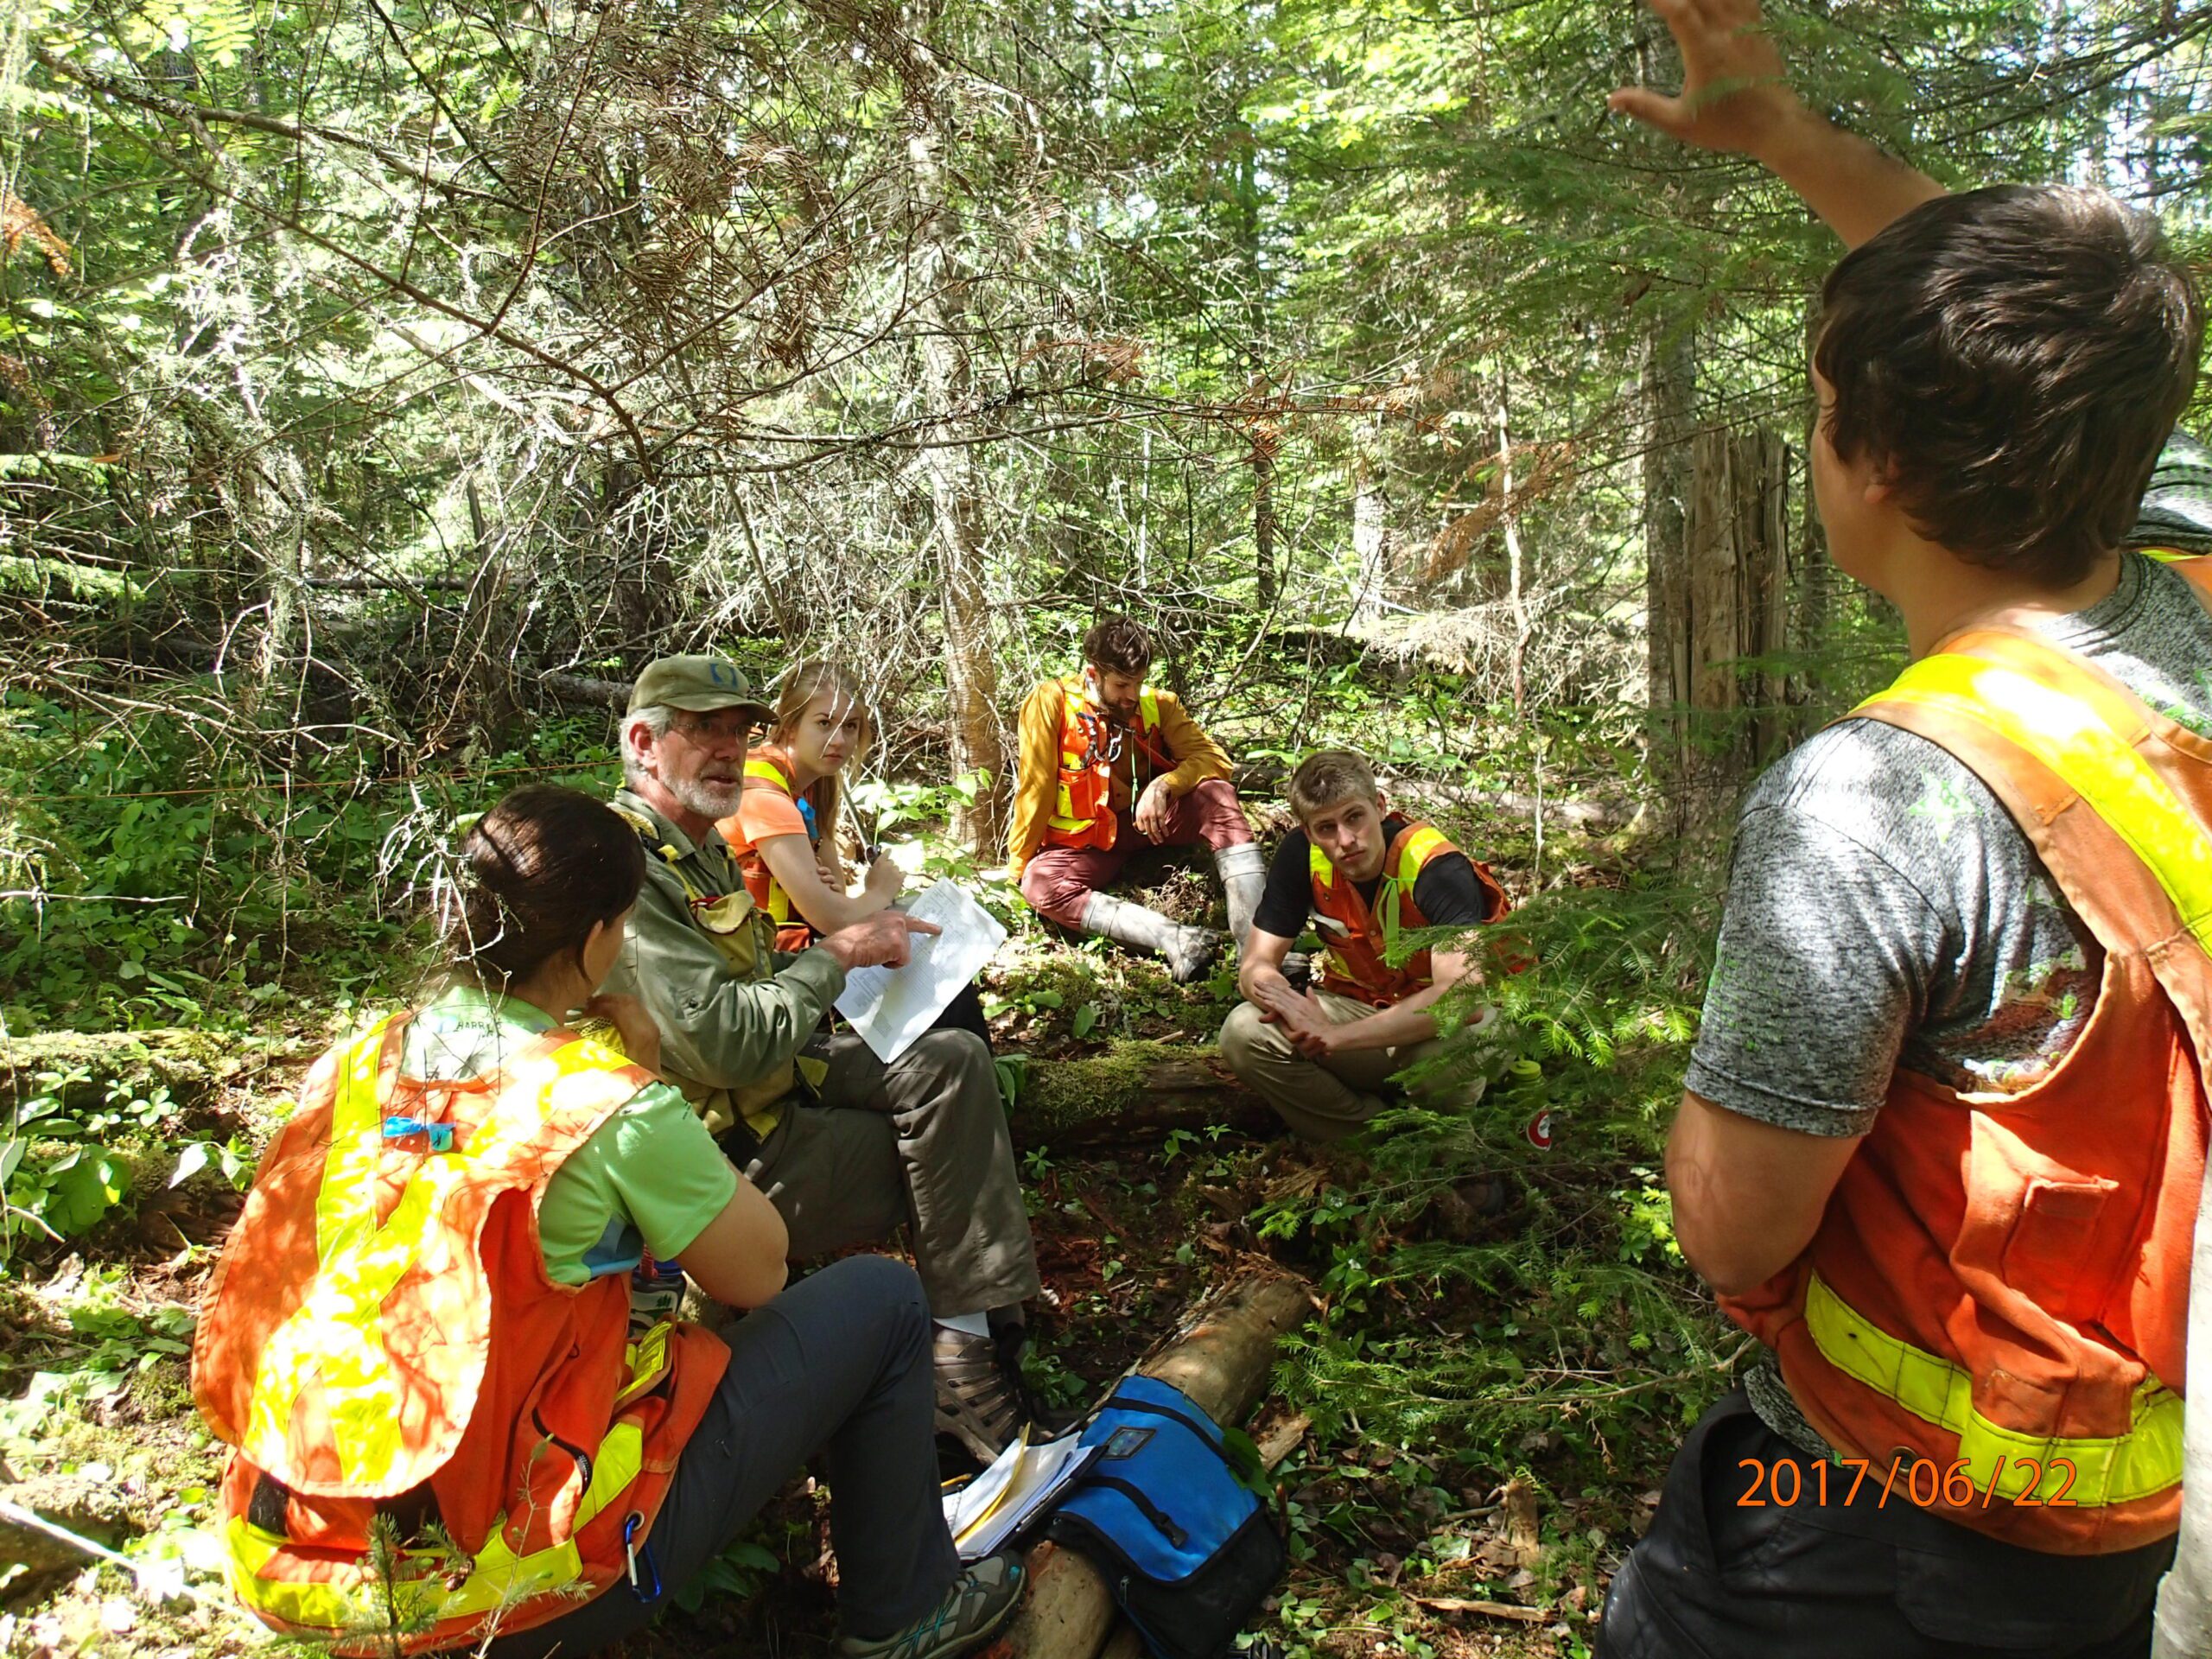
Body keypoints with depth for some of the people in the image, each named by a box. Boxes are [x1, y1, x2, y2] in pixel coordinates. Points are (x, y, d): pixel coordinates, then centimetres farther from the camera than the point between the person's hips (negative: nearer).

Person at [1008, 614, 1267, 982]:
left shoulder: (1158, 704, -5)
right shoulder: (1050, 703, -15)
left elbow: (1214, 759, -11)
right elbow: (1036, 789, -12)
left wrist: (1164, 785, -29)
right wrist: (1016, 868, -8)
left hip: (1148, 822, 2)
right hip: (1085, 841, -2)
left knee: (1217, 794, -25)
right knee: (1040, 885, -33)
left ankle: (1258, 941, -37)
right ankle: (1175, 939, -46)